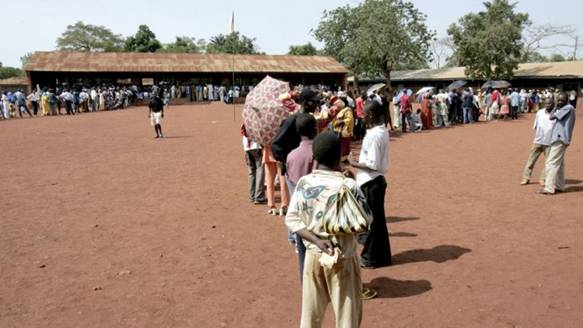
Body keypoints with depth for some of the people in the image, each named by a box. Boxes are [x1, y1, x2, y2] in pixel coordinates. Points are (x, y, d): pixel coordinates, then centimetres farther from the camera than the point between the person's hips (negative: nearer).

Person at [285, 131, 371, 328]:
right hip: (342, 258, -3)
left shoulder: (303, 183, -7)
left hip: (313, 256, 4)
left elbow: (291, 220, -7)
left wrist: (317, 240, -14)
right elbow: (366, 220, -7)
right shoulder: (348, 186, -18)